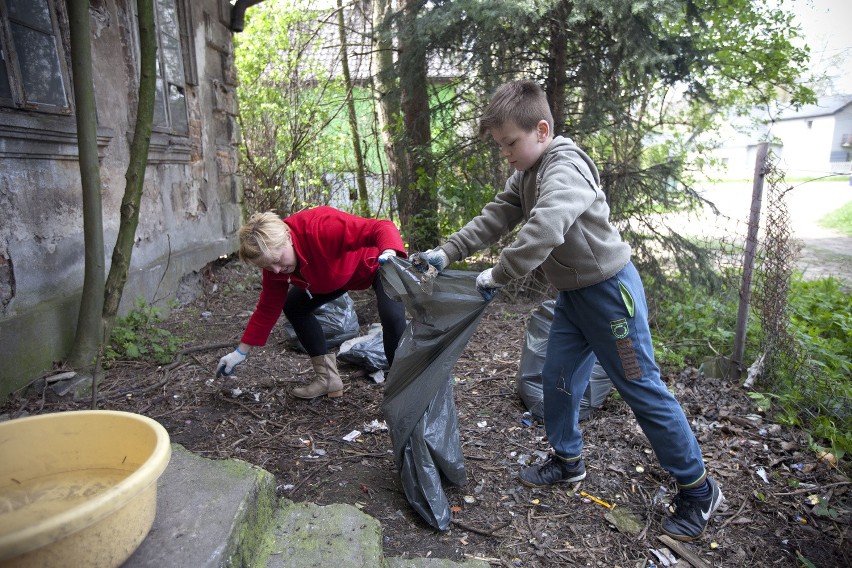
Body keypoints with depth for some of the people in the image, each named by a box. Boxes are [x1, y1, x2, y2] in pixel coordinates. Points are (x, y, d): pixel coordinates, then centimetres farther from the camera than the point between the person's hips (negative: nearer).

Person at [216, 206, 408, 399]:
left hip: (378, 262, -7)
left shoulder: (322, 226, -40)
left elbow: (381, 227, -43)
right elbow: (267, 309, -6)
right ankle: (328, 378, 8)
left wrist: (389, 253, -65)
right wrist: (241, 351, -4)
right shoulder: (272, 259, -16)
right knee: (293, 307, 1)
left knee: (392, 316, -30)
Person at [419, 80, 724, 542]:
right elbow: (495, 218, 5)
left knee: (642, 390, 1)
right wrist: (447, 252, -5)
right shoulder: (526, 174, 7)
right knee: (558, 378, 14)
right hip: (572, 293, 9)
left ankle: (698, 489, 19)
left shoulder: (566, 169, -24)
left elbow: (542, 230, -39)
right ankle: (567, 460, 35)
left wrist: (497, 276, -29)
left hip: (609, 290, -9)